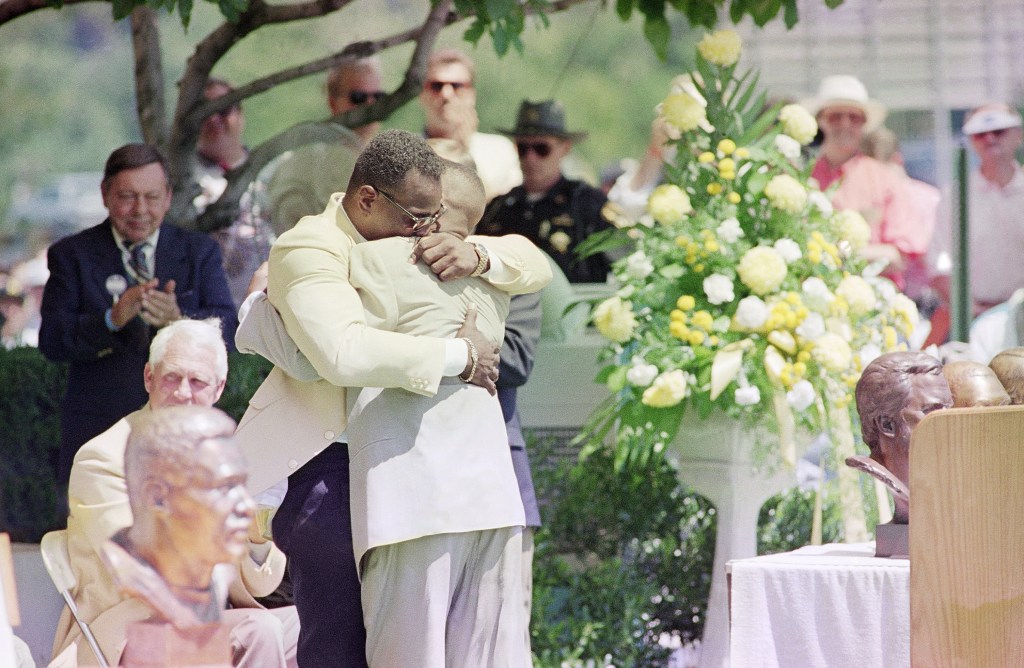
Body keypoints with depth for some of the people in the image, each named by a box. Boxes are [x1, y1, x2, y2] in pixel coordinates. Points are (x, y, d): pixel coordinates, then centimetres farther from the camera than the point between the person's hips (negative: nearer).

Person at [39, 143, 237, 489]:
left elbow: (226, 329, -3)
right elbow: (52, 340, -6)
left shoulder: (199, 251, 10)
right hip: (98, 432, -1)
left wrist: (178, 319, -25)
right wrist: (112, 319, -24)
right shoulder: (72, 255, 6)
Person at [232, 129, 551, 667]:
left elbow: (534, 268, 8)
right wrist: (458, 355, -29)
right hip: (318, 459, -8)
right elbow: (343, 352, -36)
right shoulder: (309, 251, -17)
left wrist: (477, 255, -15)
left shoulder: (411, 241, 10)